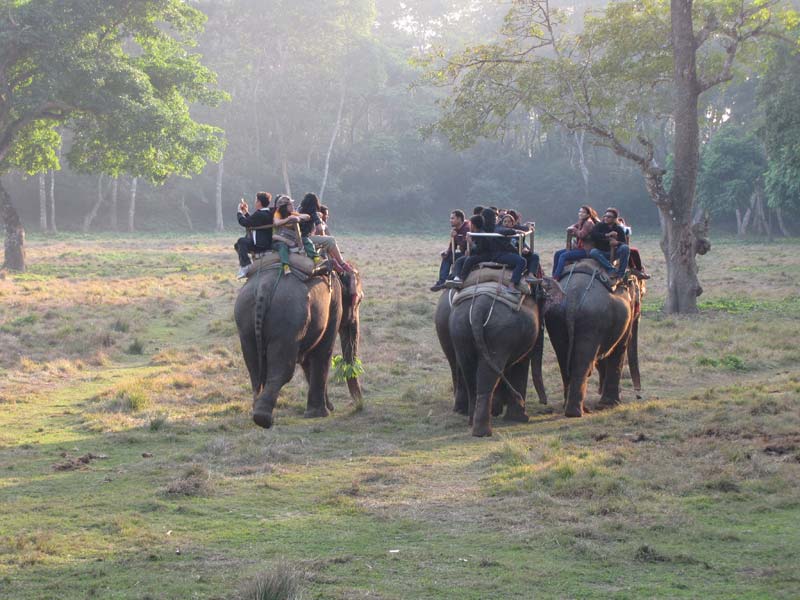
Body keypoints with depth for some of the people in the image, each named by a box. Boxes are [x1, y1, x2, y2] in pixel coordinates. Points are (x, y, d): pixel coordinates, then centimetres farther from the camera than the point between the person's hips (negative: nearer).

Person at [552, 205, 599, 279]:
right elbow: (569, 229, 16)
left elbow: (582, 235, -24)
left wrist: (574, 230, -6)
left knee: (563, 256, -23)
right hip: (578, 247, 10)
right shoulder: (581, 222, 17)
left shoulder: (589, 223, -12)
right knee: (557, 253, 6)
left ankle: (555, 278, -25)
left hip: (585, 250, -10)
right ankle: (554, 275, 4)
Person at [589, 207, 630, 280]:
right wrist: (606, 235, -23)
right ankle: (611, 269, -38)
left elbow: (624, 243, -5)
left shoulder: (619, 229, 6)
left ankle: (621, 273, -24)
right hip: (602, 253, 0)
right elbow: (592, 235, -13)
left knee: (625, 248, -28)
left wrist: (617, 242, -29)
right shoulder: (600, 226, 6)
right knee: (593, 252, -33)